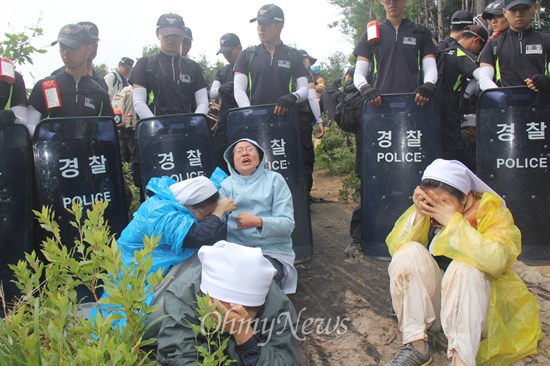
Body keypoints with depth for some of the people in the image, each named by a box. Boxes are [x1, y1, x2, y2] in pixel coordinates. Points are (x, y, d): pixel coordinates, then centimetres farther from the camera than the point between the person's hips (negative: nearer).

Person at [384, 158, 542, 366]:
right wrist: (418, 214, -26)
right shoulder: (429, 209, -5)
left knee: (466, 268, -33)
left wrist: (452, 221, -31)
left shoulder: (491, 209, -14)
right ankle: (415, 343, -22)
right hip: (433, 301, 3)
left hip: (480, 304, -3)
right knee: (409, 252, -22)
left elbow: (495, 260, -32)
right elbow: (395, 247, -13)